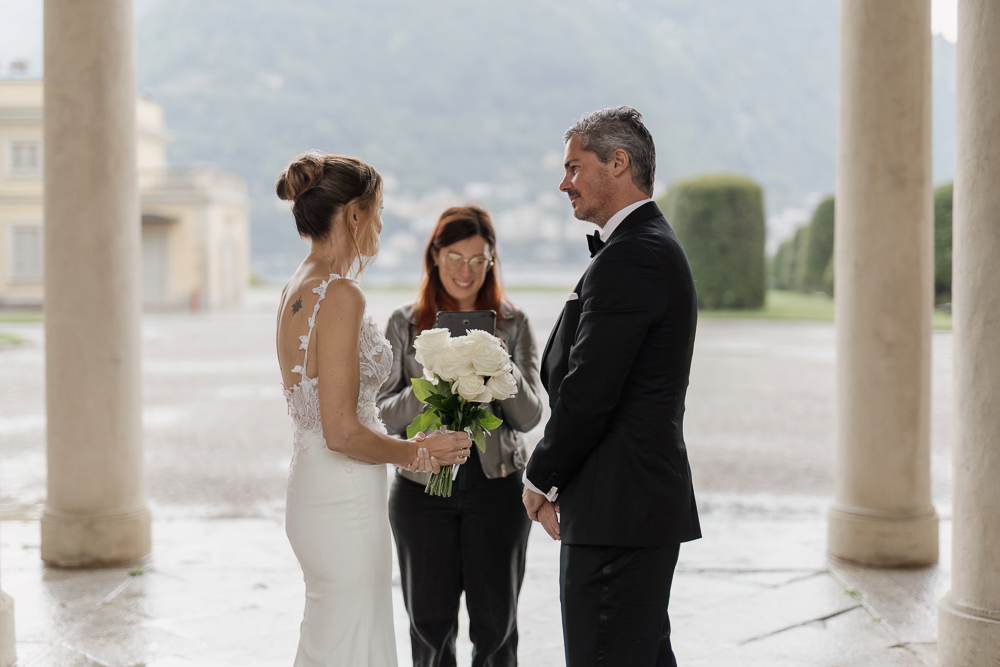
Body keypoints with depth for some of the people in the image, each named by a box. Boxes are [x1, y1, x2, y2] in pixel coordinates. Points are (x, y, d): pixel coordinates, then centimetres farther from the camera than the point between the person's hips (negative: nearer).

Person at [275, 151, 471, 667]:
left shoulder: (297, 289, 10)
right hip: (346, 503, -10)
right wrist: (417, 453, -6)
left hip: (310, 491, 10)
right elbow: (342, 432, -21)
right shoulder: (340, 296, -18)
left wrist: (407, 447, 14)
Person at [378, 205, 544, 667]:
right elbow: (384, 416, -1)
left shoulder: (512, 324, 3)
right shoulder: (406, 323, 3)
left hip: (496, 485, 0)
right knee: (430, 621, 6)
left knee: (495, 621, 5)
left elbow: (529, 417, -1)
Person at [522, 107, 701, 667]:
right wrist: (559, 477, 13)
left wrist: (542, 479, -6)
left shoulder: (627, 258, -17)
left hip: (618, 513, -11)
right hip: (650, 501, 11)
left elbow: (588, 391, -20)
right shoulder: (656, 246, 16)